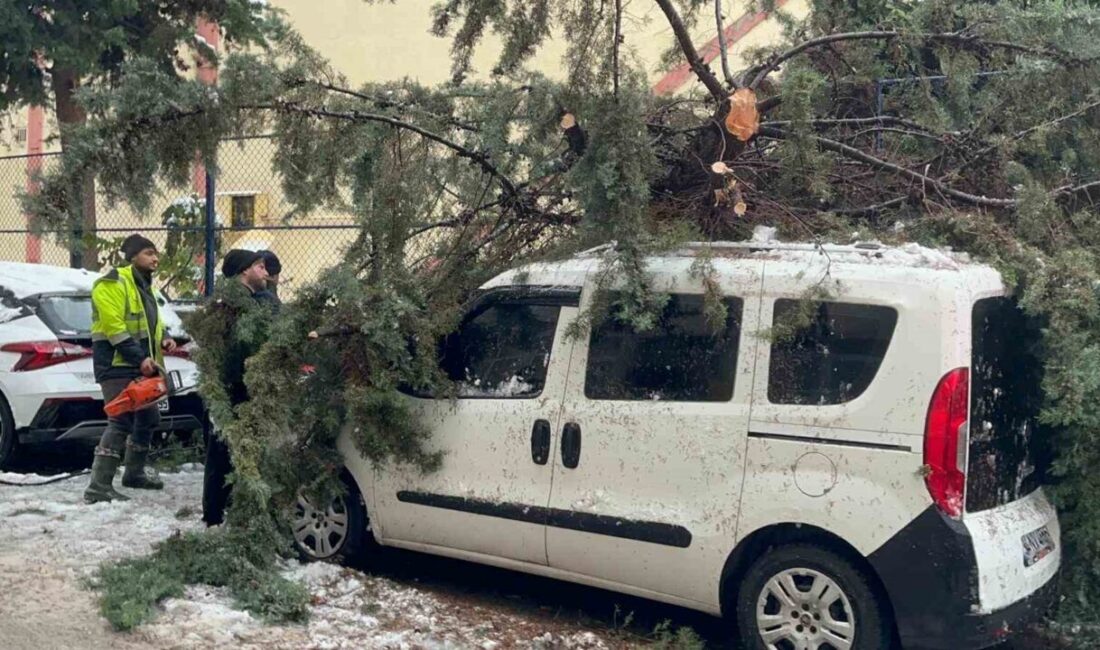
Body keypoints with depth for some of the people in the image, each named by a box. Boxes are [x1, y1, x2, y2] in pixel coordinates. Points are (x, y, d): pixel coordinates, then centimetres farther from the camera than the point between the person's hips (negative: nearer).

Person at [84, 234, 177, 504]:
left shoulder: (144, 286, 19)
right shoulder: (113, 283, -12)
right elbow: (113, 325, -21)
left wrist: (164, 338, 5)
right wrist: (139, 358, -25)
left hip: (139, 367, 10)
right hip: (117, 365, -10)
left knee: (148, 418, 17)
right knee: (121, 422, -16)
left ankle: (134, 474, 32)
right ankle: (99, 486, -16)